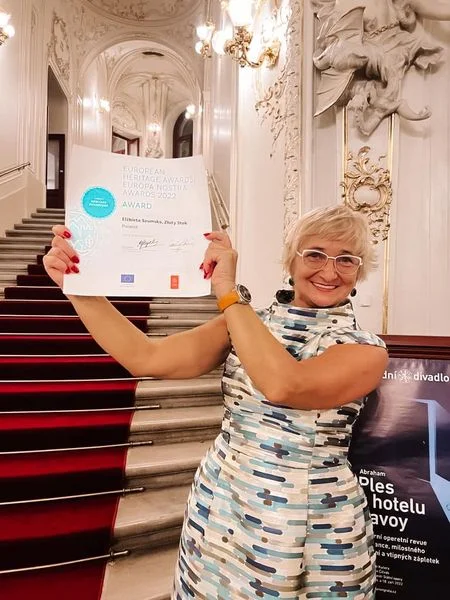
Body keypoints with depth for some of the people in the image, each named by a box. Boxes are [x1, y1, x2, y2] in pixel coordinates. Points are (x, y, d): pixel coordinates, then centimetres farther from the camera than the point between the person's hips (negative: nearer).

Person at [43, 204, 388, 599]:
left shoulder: (365, 350, -12)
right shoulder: (246, 324, -2)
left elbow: (283, 386, -32)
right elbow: (147, 359, -12)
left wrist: (229, 292, -25)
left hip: (312, 532, -2)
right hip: (218, 510, 3)